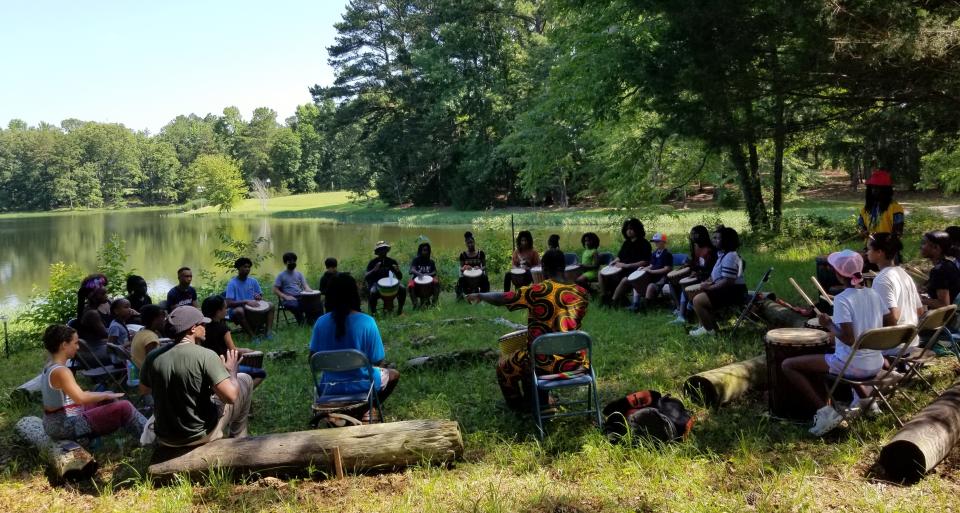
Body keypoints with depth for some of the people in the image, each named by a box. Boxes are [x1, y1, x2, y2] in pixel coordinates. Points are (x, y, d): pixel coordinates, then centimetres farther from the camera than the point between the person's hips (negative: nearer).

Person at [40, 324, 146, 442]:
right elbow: (80, 398, -36)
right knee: (125, 407, -13)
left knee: (107, 398, 21)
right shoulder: (61, 371, -23)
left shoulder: (49, 367, 7)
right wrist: (106, 395, -21)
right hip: (67, 426, -10)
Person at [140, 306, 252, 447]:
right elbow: (231, 396, -26)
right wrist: (231, 370, -7)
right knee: (244, 379, 13)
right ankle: (237, 439, 30)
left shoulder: (152, 357, -7)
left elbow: (143, 390, 11)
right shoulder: (206, 356, -22)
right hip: (201, 435, -5)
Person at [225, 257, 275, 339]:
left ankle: (269, 331, -25)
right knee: (239, 310, -39)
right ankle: (253, 336, -29)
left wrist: (259, 297, -15)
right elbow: (229, 303, -23)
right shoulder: (232, 283, -13)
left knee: (270, 305, -12)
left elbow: (261, 297, 10)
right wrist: (246, 301, -31)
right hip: (237, 311, -5)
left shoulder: (253, 281, 4)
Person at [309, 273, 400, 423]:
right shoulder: (367, 322, -19)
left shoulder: (321, 322, -10)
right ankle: (359, 412, 18)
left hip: (330, 388, 4)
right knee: (393, 374, 27)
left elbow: (312, 359, -1)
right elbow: (378, 361, -11)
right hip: (361, 385, -4)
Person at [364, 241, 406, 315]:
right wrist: (374, 270, -32)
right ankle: (373, 312, -18)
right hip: (375, 284, -3)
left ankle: (400, 310, -6)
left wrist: (398, 271, -20)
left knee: (402, 289, -22)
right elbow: (365, 278, -16)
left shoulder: (391, 261, 2)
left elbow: (400, 277, 3)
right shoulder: (373, 262, -7)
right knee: (373, 292, -37)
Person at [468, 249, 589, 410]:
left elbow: (500, 299, -7)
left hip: (545, 364, -5)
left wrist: (479, 295, 13)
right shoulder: (581, 293, -1)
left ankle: (519, 408, 43)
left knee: (503, 367, 25)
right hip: (575, 363, 5)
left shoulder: (537, 291, -14)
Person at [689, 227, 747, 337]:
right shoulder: (724, 254, 13)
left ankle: (709, 330, -8)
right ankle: (708, 324, 17)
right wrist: (708, 282, 4)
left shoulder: (729, 257, -22)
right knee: (700, 295, 20)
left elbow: (727, 281, -28)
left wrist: (709, 287, -20)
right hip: (728, 290, 11)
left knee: (698, 300, -18)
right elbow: (719, 276, 22)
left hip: (732, 293, -11)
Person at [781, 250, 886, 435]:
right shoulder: (874, 295, 4)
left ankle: (824, 411, -9)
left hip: (852, 365, -8)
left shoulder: (842, 299, -18)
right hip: (875, 365, 8)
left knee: (788, 365, -2)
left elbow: (849, 340, -23)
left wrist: (829, 324, -7)